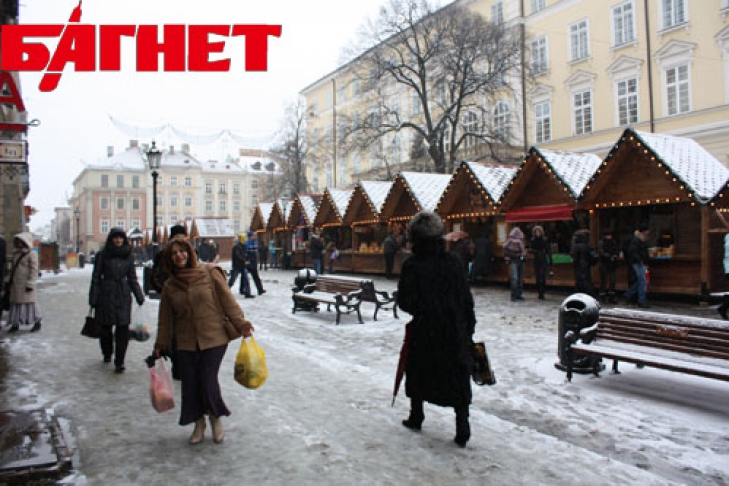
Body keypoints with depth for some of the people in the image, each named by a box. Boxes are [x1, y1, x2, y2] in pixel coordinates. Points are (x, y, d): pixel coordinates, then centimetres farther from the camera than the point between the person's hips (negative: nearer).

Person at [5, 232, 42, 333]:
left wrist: (30, 284, -16)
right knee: (15, 303, 9)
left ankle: (37, 322, 9)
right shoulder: (16, 253, 15)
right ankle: (15, 324, 17)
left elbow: (34, 270, -13)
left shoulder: (31, 254, -9)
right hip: (15, 284, 8)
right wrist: (9, 281, 18)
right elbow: (13, 269, 22)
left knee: (29, 302, -3)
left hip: (25, 284, -8)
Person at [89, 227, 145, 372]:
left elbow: (132, 278, 13)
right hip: (106, 295, -1)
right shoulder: (102, 255, 0)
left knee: (123, 328, -6)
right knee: (105, 327, 8)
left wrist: (139, 296, 6)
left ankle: (119, 361, -3)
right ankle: (107, 353, 33)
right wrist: (93, 300, -4)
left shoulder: (128, 256, 8)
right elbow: (96, 278, 1)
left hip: (123, 296, 1)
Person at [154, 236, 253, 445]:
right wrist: (161, 346, 15)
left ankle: (216, 419, 23)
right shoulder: (170, 286, 7)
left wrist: (240, 323, -10)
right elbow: (165, 319, 14)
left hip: (214, 339, -3)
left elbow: (227, 300, -4)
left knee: (208, 381, -6)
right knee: (190, 384, 5)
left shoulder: (209, 273, -4)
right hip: (186, 343, 4)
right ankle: (199, 425, 28)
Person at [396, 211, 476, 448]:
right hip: (456, 330, 2)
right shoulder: (452, 260, -3)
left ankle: (416, 417, 33)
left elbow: (405, 302, -12)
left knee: (417, 372, 19)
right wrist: (469, 328, 10)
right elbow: (467, 298, 1)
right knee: (458, 377, 8)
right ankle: (462, 428, 7)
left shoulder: (412, 265, -12)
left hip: (424, 330, -1)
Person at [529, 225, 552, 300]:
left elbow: (549, 250, 2)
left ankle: (542, 293, -11)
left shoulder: (545, 240, -1)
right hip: (536, 260, 2)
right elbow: (530, 250, 0)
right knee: (537, 277, 4)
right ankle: (539, 292, 14)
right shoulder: (532, 240, 3)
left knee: (543, 276, -11)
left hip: (544, 260, -2)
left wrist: (550, 261, 0)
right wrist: (535, 251, -22)